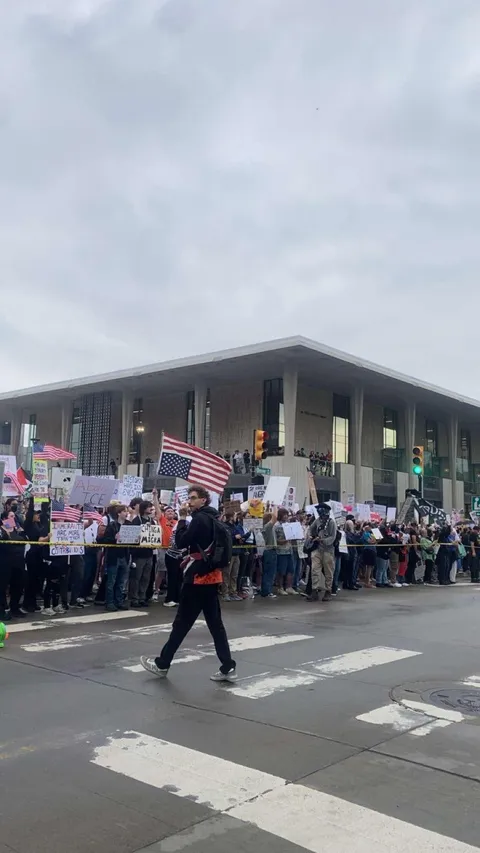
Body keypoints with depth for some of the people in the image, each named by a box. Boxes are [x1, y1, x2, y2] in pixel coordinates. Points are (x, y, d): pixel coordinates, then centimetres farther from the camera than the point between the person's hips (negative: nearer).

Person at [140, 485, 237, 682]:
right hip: (212, 576, 9)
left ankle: (162, 664, 12)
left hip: (198, 577, -9)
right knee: (215, 623, 9)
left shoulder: (200, 519, -14)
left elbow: (181, 542, -16)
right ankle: (228, 667, 6)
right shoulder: (214, 519, 14)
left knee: (181, 623, 1)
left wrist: (182, 520, -5)